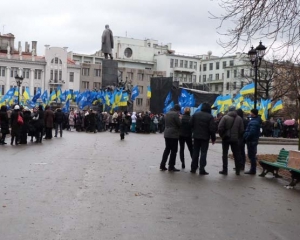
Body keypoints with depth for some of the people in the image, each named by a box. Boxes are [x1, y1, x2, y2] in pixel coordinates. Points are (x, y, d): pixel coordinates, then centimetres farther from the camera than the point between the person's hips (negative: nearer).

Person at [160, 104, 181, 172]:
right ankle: (171, 166, 0)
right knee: (173, 150, 0)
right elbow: (179, 124, -14)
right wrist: (180, 119, 6)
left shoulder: (167, 114, 13)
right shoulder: (176, 114, -13)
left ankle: (162, 165, 13)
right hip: (174, 134, -8)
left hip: (166, 134, 8)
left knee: (167, 149, 14)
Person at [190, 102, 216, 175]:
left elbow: (191, 124, 0)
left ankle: (193, 168, 16)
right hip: (205, 137, -3)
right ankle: (202, 169, -3)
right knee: (203, 153, 1)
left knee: (195, 152, 12)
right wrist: (213, 138, -4)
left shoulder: (195, 114, 1)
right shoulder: (210, 116, -10)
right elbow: (212, 129, -12)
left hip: (196, 136, 3)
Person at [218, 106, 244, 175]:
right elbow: (241, 130, 1)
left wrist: (222, 135, 0)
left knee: (225, 154, 5)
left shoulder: (225, 117, -9)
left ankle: (225, 170, 4)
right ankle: (237, 170, 13)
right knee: (236, 154, 11)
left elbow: (220, 128, -14)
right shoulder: (239, 118, 2)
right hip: (235, 139, 3)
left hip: (226, 138, -3)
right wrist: (237, 136, 13)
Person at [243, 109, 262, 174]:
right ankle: (253, 169, 23)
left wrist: (246, 138, -14)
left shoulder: (254, 122, -20)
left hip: (251, 141, -11)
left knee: (251, 156, -4)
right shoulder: (256, 120, 13)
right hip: (254, 140, 11)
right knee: (252, 155, 15)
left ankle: (253, 170, 0)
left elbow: (251, 132, -27)